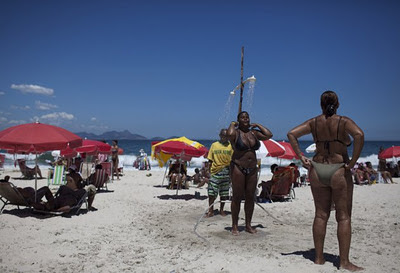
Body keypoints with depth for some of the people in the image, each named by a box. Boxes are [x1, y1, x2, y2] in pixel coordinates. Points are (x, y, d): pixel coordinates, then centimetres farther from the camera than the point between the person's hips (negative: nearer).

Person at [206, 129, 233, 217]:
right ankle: (210, 210, 7)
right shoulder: (214, 145, 6)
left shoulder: (231, 146, 4)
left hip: (226, 172, 1)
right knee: (211, 192, -3)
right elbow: (210, 160, 7)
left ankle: (221, 210, 22)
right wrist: (209, 170, -2)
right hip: (215, 172, -1)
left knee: (224, 193, 8)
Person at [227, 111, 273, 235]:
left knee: (250, 197, 7)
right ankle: (235, 226, 7)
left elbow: (269, 135, -1)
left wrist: (257, 125, 7)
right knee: (237, 197, -2)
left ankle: (248, 225, 18)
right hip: (238, 168, -5)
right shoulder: (236, 132, -6)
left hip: (252, 169, 5)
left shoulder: (254, 132, 10)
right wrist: (232, 124, -9)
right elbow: (230, 134, -30)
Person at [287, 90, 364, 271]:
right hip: (339, 171, -3)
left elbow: (291, 134, -2)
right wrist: (352, 162, -17)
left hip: (317, 170, 4)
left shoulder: (313, 123, 4)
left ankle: (319, 258, 18)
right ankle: (344, 262, 7)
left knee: (321, 215, 11)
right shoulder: (344, 121, -6)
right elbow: (359, 135, -24)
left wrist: (301, 157, -2)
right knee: (344, 217, 5)